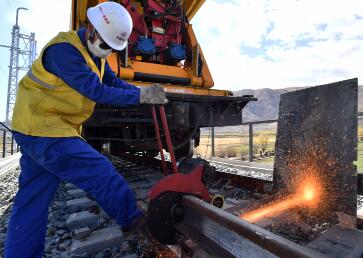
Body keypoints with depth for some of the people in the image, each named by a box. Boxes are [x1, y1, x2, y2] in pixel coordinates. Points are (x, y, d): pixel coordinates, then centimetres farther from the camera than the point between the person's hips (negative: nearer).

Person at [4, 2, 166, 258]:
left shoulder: (94, 53, 11)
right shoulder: (63, 50, -19)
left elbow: (114, 82, 5)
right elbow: (96, 91, -26)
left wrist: (146, 93, -8)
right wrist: (140, 96, -23)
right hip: (45, 129, -10)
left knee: (32, 200, 13)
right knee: (101, 171, -6)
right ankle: (135, 220, 12)